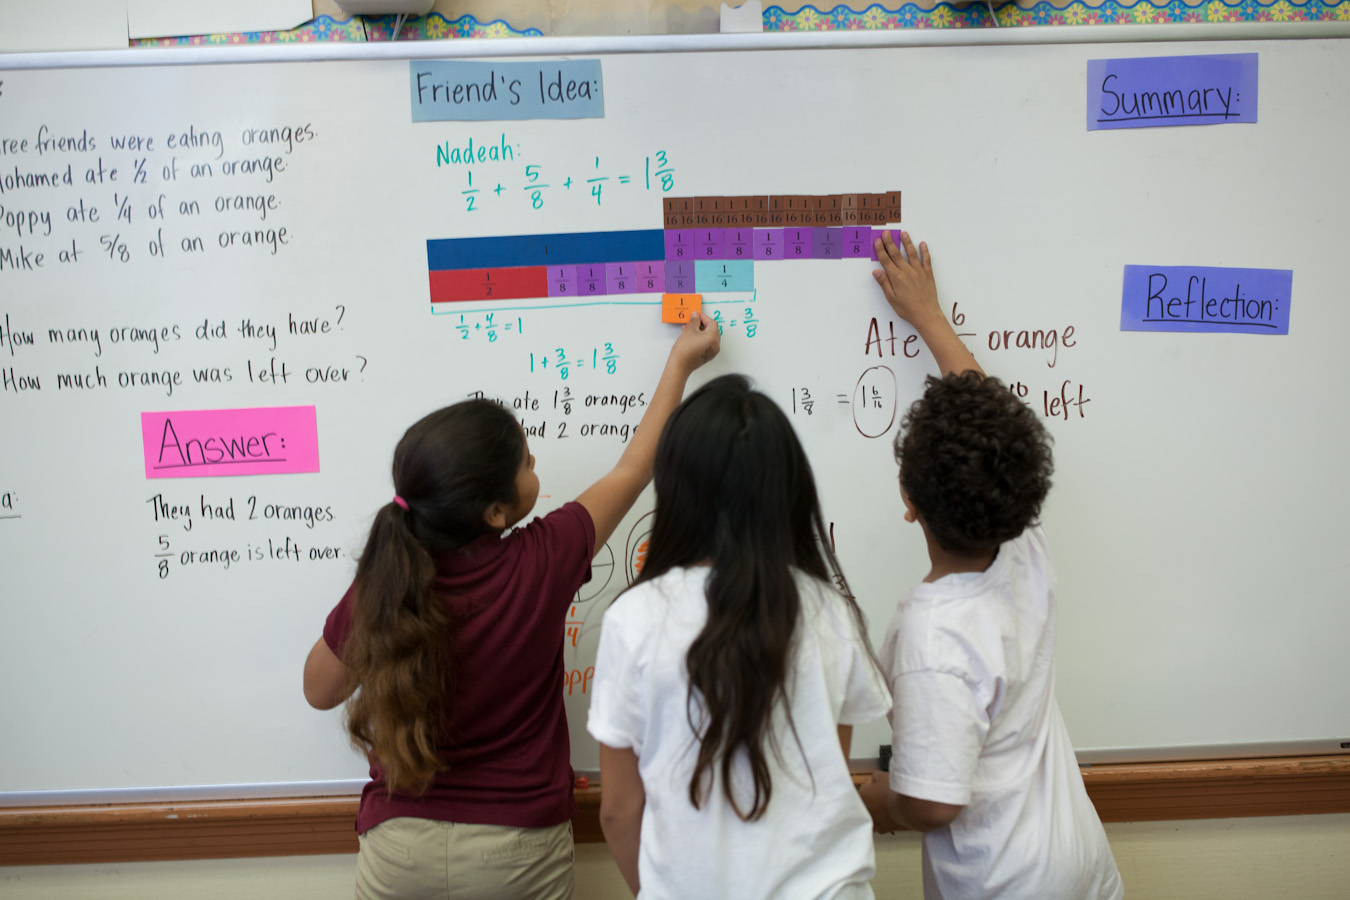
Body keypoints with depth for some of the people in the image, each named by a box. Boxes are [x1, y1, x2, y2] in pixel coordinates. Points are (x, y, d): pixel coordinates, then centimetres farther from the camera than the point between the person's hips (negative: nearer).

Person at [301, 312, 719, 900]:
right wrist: (682, 362, 9)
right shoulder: (543, 563, -20)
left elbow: (321, 691, 4)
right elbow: (634, 468, -4)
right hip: (518, 851, -1)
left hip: (398, 850, 1)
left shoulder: (379, 588, -17)